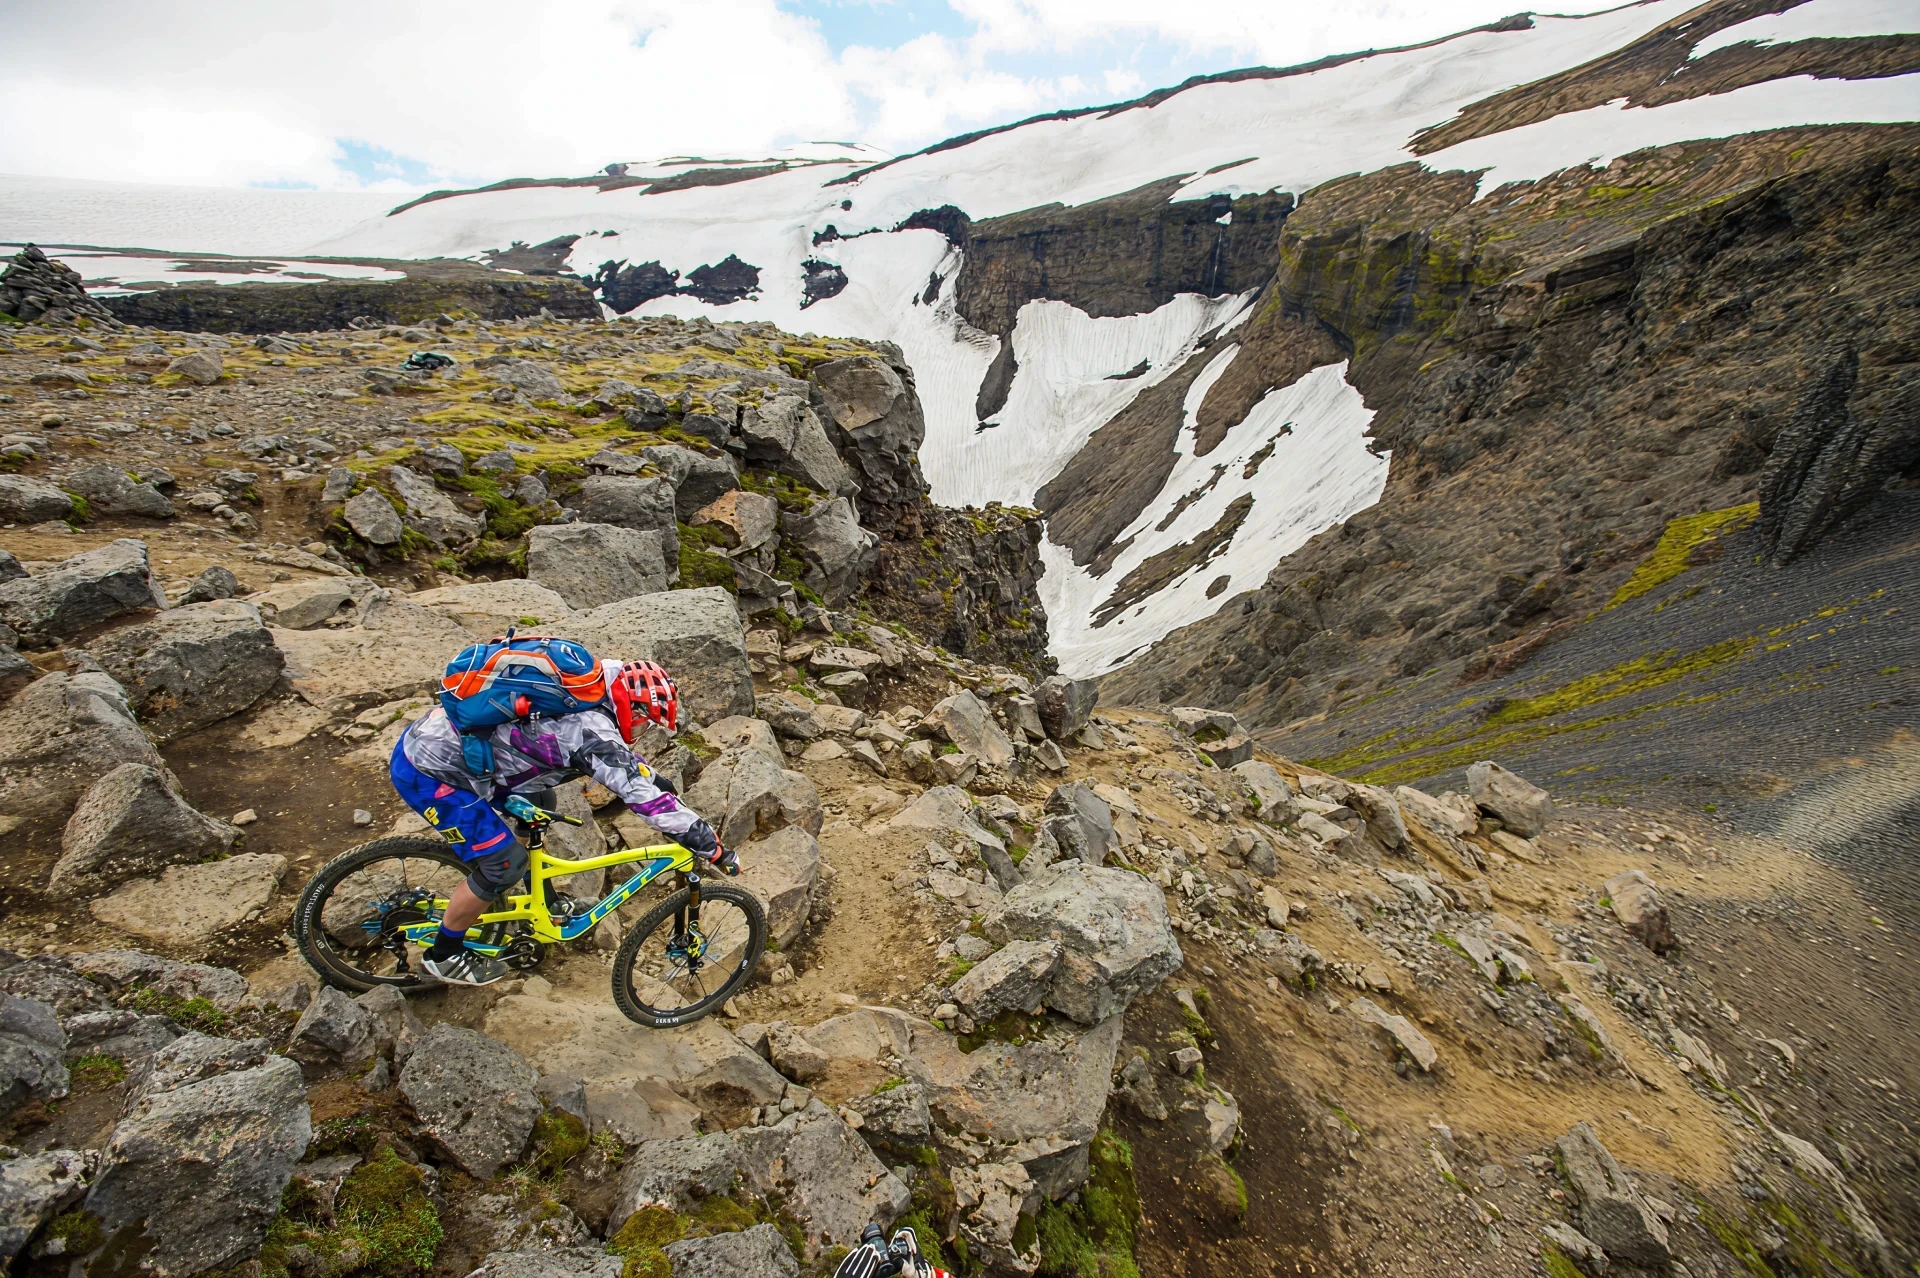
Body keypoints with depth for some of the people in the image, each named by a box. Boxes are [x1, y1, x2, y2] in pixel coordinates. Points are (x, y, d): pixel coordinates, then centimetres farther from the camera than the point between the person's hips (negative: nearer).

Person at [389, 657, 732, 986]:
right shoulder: (591, 729, -27)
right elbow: (645, 798, -26)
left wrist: (653, 778, 22)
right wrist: (715, 849, -20)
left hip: (431, 735, 10)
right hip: (426, 770, -10)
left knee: (537, 801, 19)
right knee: (505, 862, -5)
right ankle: (443, 955, 18)